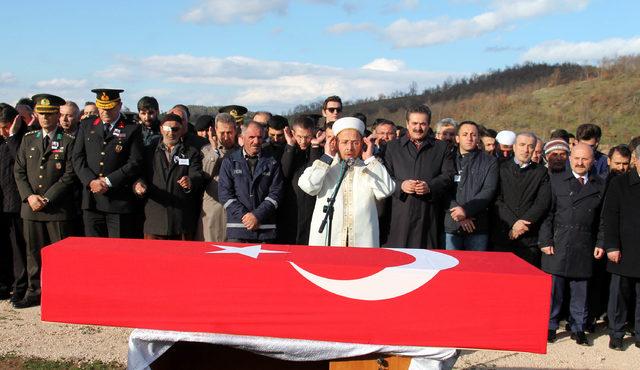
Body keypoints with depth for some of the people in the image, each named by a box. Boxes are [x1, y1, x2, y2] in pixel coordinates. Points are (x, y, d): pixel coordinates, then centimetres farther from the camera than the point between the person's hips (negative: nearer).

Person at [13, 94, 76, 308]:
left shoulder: (68, 141, -1)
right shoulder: (28, 139, 13)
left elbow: (70, 175, -7)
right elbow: (19, 171, 11)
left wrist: (47, 198, -11)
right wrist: (29, 196, -4)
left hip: (58, 208, -4)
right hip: (31, 206, 4)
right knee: (34, 251, 10)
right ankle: (34, 292, 20)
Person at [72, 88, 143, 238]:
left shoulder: (132, 129, 3)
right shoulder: (86, 126, 14)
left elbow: (135, 163, -5)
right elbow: (78, 158, 8)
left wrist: (108, 181, -11)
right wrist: (91, 181, -7)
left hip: (120, 201, -3)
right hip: (91, 200, 3)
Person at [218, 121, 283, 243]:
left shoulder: (272, 163, 10)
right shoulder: (229, 161, 9)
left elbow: (276, 193, 2)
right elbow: (224, 193, 2)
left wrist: (258, 215, -9)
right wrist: (243, 215, -8)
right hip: (237, 227, 0)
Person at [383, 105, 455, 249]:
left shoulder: (442, 147, 15)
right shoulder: (392, 147, 15)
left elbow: (449, 175, 5)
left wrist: (430, 187, -13)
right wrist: (400, 185, -12)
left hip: (429, 214, 0)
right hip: (400, 213, 0)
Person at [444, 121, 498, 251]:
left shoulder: (490, 161, 9)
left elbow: (489, 191, -3)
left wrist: (466, 210, -14)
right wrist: (459, 216, -12)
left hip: (478, 227, 0)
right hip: (451, 225, 0)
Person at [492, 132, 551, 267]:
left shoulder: (541, 172, 9)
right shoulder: (501, 168, 7)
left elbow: (543, 203, -1)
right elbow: (497, 199, -2)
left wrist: (522, 223, -12)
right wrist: (513, 223, -13)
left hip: (530, 239, 0)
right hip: (502, 236, 0)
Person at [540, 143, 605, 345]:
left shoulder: (600, 185, 9)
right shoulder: (556, 180, 2)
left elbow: (602, 218, 11)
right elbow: (547, 213, -1)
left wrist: (601, 243, 3)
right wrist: (546, 240, -7)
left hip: (584, 248, 2)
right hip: (557, 245, -2)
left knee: (580, 290, 9)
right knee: (554, 288, 3)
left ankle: (578, 328, 23)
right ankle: (550, 326, 16)